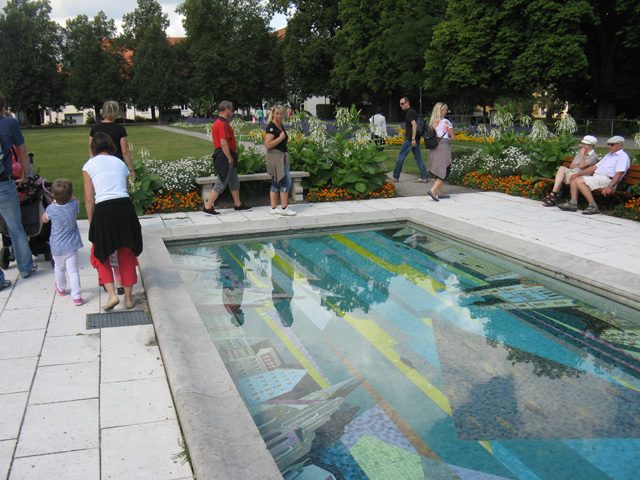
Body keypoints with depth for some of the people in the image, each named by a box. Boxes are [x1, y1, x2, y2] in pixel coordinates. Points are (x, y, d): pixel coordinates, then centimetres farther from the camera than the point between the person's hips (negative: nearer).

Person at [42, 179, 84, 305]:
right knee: (73, 270, 0)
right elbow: (76, 201, 14)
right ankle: (76, 296, -6)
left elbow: (44, 219, 8)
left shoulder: (51, 209, -15)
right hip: (72, 245, -1)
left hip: (56, 246, 1)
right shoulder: (74, 206, -12)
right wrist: (67, 196, 13)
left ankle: (61, 288, 44)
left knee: (59, 267, 23)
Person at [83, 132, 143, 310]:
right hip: (126, 207, 3)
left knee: (99, 255, 17)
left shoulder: (89, 165, 9)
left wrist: (92, 223, 12)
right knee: (126, 255, 17)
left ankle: (112, 294, 4)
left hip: (104, 211, -2)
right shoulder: (121, 163, 17)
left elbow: (89, 199, 4)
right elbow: (125, 190, 13)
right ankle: (128, 297, 21)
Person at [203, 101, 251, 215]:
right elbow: (223, 142, -23)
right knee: (221, 183, -7)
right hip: (225, 157, -11)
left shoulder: (218, 122, 17)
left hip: (224, 157, 11)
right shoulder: (223, 123, -17)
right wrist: (230, 158, -19)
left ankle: (238, 204, 25)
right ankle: (208, 207, -3)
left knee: (234, 181, 17)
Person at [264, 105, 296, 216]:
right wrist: (281, 138, -18)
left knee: (276, 183, 11)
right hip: (275, 156, -10)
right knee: (286, 181, -11)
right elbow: (267, 145, -21)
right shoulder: (271, 126, -13)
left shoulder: (280, 126, 15)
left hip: (281, 156, 10)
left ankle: (274, 208, 15)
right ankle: (284, 208, -6)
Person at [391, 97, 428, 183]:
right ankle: (424, 177, 6)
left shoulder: (409, 112, -12)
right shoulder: (413, 111, 17)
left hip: (410, 139, -9)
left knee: (401, 157, 0)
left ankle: (395, 177, 7)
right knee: (418, 158, 8)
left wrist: (413, 139, -27)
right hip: (416, 139, 9)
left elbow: (414, 125, -24)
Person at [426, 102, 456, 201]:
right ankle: (433, 190, -18)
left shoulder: (432, 122, 8)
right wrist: (448, 139, 10)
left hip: (434, 147, 7)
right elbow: (453, 137, -7)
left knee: (439, 170, 16)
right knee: (444, 171, -3)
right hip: (444, 146, -7)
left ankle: (440, 192, 20)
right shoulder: (446, 122, -9)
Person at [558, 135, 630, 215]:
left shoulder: (623, 156, -1)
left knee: (580, 181, -26)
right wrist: (577, 174, 13)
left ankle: (593, 206, -28)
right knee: (574, 179, -4)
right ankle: (573, 203, -14)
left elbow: (619, 173, -15)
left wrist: (610, 186, -30)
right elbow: (594, 167, 23)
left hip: (607, 179, -9)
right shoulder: (609, 155, 28)